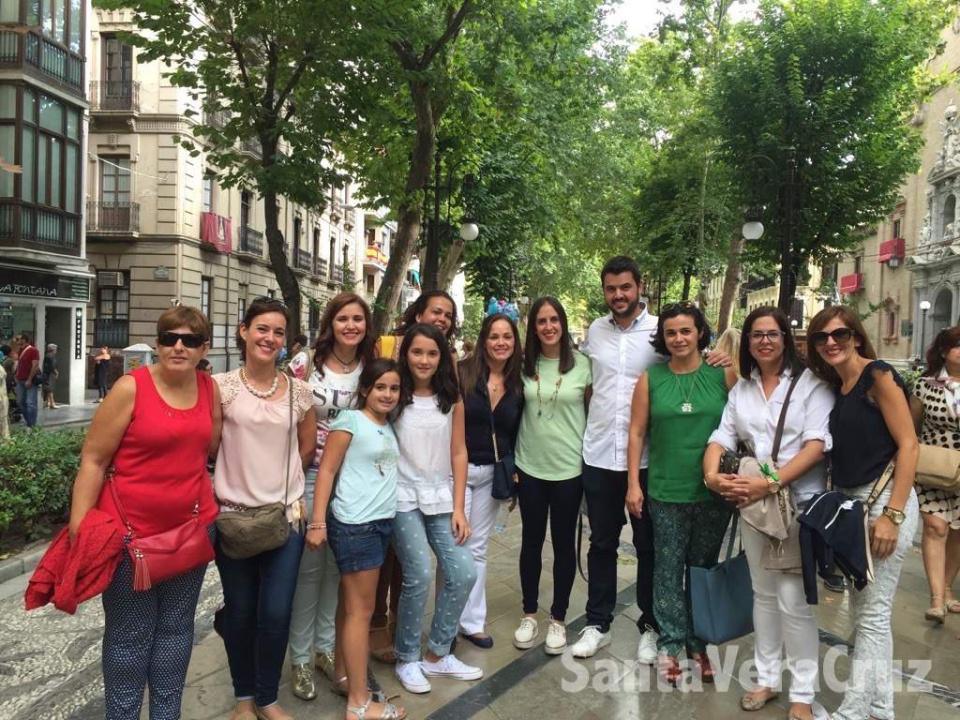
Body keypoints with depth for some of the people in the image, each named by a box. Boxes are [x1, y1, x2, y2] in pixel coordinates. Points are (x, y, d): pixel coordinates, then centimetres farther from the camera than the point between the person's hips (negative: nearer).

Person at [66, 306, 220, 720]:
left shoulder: (210, 389, 1)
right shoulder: (131, 388, -13)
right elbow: (93, 460, -11)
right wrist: (79, 530, -14)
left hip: (193, 527, 5)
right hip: (130, 531, -4)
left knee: (176, 628, 17)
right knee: (130, 635, 9)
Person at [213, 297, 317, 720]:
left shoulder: (297, 390, 1)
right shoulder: (222, 386, -5)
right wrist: (239, 476, 1)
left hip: (286, 513, 1)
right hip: (233, 512, -1)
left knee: (276, 613, 2)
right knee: (240, 611, 11)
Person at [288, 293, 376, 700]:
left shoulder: (371, 368, 3)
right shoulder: (308, 363, -8)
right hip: (311, 476, -3)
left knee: (338, 567, 14)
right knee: (308, 567, 4)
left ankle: (325, 648, 31)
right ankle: (300, 658, 21)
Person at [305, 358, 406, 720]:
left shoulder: (389, 427, 14)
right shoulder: (350, 420, -7)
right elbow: (326, 470, -10)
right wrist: (317, 522, -14)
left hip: (382, 522, 6)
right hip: (354, 524, -6)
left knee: (351, 603, 13)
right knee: (361, 608, -1)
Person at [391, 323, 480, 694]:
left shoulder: (452, 399, 3)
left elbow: (458, 454, 3)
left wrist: (458, 507, -1)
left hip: (441, 497, 4)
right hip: (403, 497, -3)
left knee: (463, 574, -1)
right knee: (419, 576, -12)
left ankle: (437, 654, 19)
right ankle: (407, 659, 12)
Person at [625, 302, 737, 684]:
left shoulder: (724, 374, -1)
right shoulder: (650, 378, 0)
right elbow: (637, 432, 1)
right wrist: (633, 484, -2)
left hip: (713, 492, 0)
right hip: (666, 492, 0)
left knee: (704, 568, 13)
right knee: (668, 570, 7)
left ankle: (698, 644, 29)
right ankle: (670, 644, 22)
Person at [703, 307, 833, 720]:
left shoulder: (811, 381, -6)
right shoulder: (741, 389, 10)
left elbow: (817, 444, -13)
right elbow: (722, 437, 5)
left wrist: (773, 483, -23)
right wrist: (712, 474, -15)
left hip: (799, 500, -5)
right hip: (752, 500, 5)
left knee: (793, 599, -3)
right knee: (763, 593, 14)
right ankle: (767, 678, 28)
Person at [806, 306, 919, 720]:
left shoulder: (879, 376, -10)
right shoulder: (835, 387, 12)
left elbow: (908, 445, -15)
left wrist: (892, 514, -19)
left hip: (885, 499, -8)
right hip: (849, 502, 8)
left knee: (873, 613, 0)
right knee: (863, 609, 15)